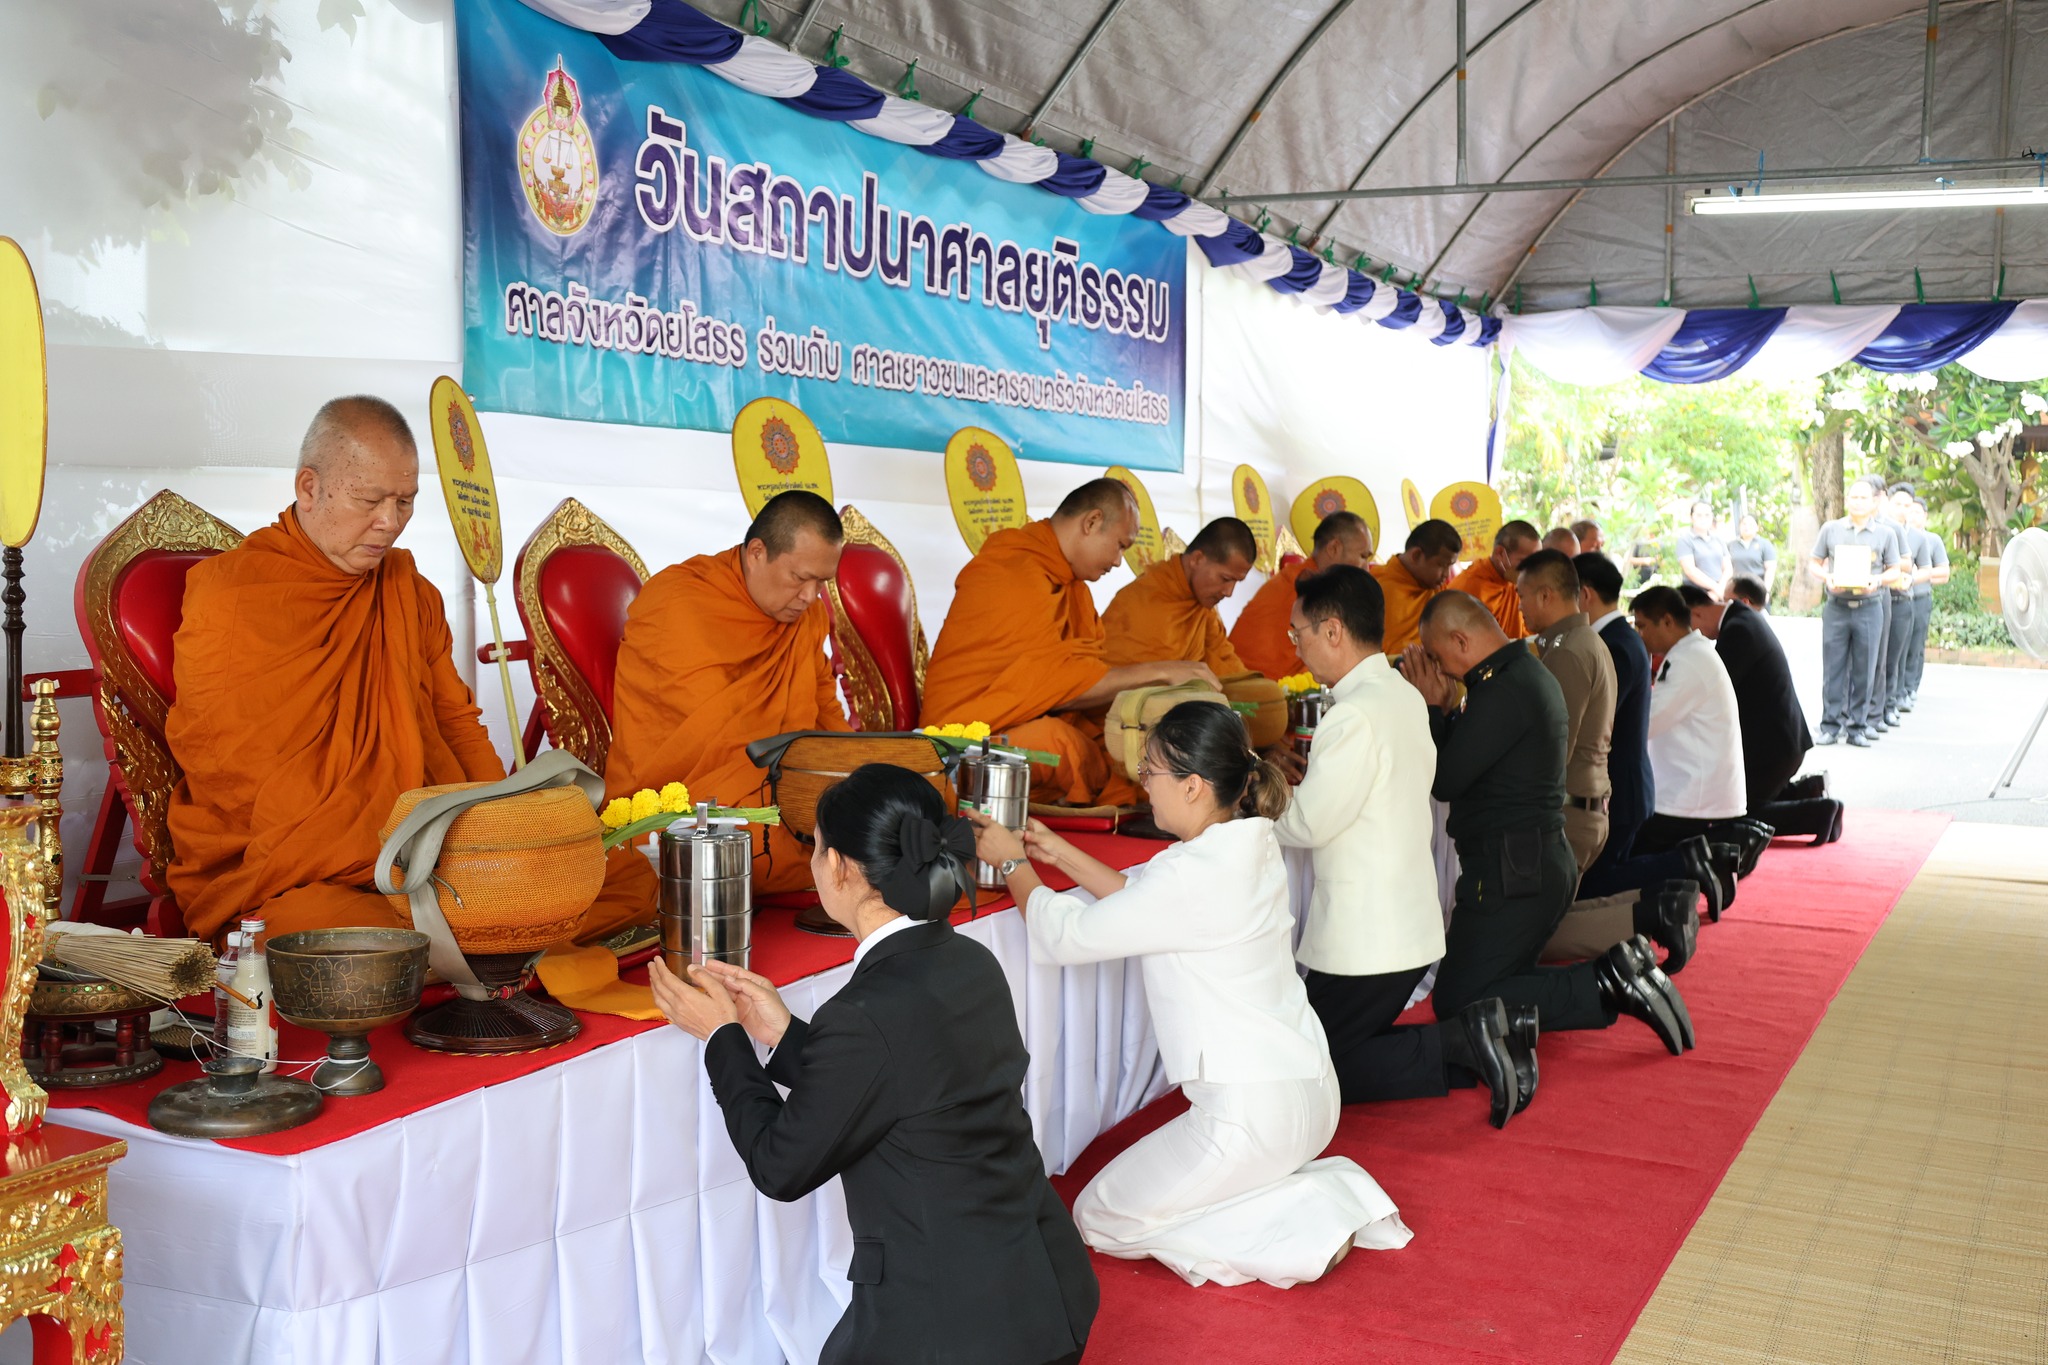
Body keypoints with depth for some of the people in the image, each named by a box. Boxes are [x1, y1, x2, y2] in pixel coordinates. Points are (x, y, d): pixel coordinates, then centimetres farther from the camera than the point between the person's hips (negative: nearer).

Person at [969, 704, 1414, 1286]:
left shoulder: (1192, 877, -24)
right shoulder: (1249, 848, 3)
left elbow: (1064, 935, -13)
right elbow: (1138, 894, 16)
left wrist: (1013, 863, 2)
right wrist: (1060, 853, 12)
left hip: (1253, 1114, -9)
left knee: (1099, 1220, 8)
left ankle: (1301, 1232, -3)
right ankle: (1329, 1195, 11)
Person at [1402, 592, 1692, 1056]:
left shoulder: (1502, 692, -20)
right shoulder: (1531, 675, 14)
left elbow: (1444, 781, -17)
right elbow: (1464, 763, 15)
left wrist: (1434, 707, -5)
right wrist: (1444, 707, 6)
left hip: (1510, 874, -11)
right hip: (1543, 859, 11)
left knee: (1457, 1004, -6)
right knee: (1493, 984, 16)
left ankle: (1604, 986, -11)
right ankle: (1618, 975, 5)